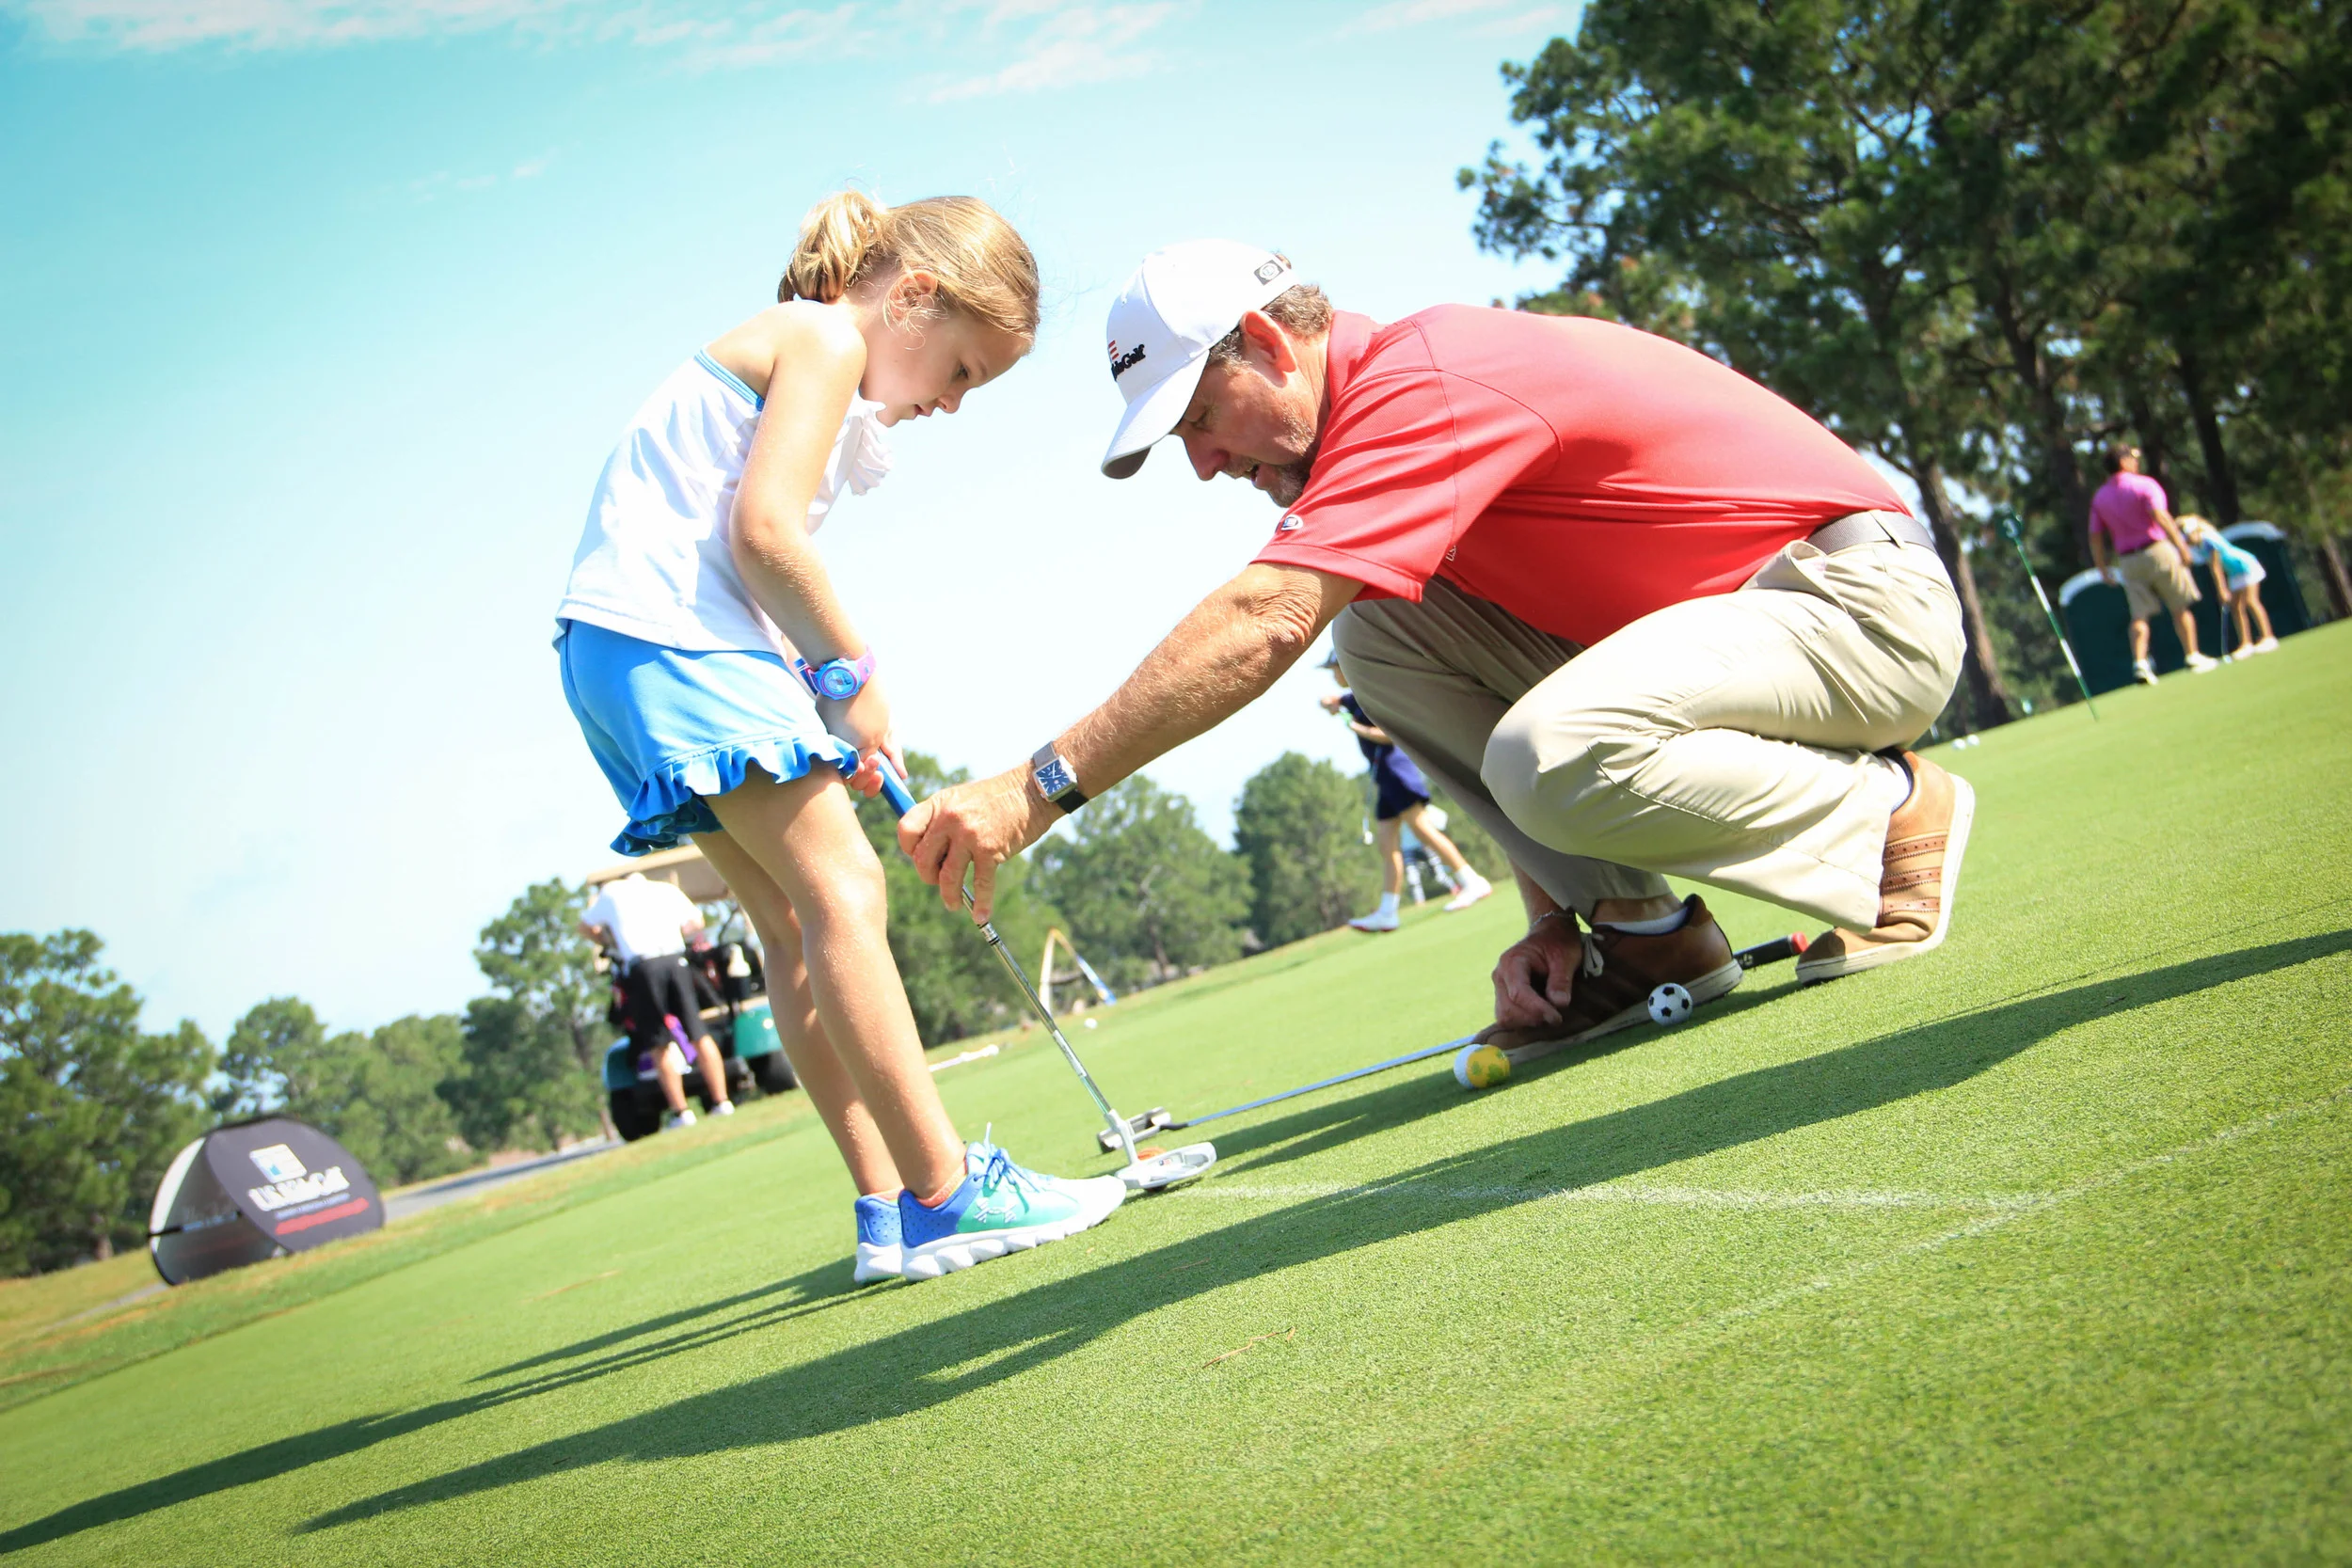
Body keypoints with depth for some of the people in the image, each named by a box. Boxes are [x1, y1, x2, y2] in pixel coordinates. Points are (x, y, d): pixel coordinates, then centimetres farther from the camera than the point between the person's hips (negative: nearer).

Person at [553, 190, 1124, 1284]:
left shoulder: (787, 352, 26)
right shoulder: (826, 338, -4)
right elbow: (762, 531, -16)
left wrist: (825, 692, 6)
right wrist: (852, 676, -6)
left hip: (618, 651, 11)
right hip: (669, 636, -11)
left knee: (796, 927, 7)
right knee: (840, 889, -14)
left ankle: (889, 1211, 8)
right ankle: (943, 1195, -16)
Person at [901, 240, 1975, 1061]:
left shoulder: (1424, 386, -22)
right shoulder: (1377, 428, 8)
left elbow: (1264, 624, -34)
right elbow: (1498, 703, 9)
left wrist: (1042, 785, -35)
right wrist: (1552, 917, -1)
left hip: (1865, 598, -9)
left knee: (1563, 756, -34)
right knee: (1378, 632, -1)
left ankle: (1891, 812, -7)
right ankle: (1643, 929, 1)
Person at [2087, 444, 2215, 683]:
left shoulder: (2099, 497, 9)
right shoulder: (2144, 484, -6)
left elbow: (2095, 536, 9)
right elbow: (2160, 517, -19)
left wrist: (2102, 566, 16)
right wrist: (2181, 545, -19)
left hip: (2128, 561, 4)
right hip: (2157, 551, -4)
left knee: (2140, 614, 1)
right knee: (2180, 607, 7)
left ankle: (2139, 663, -15)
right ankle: (2193, 657, 10)